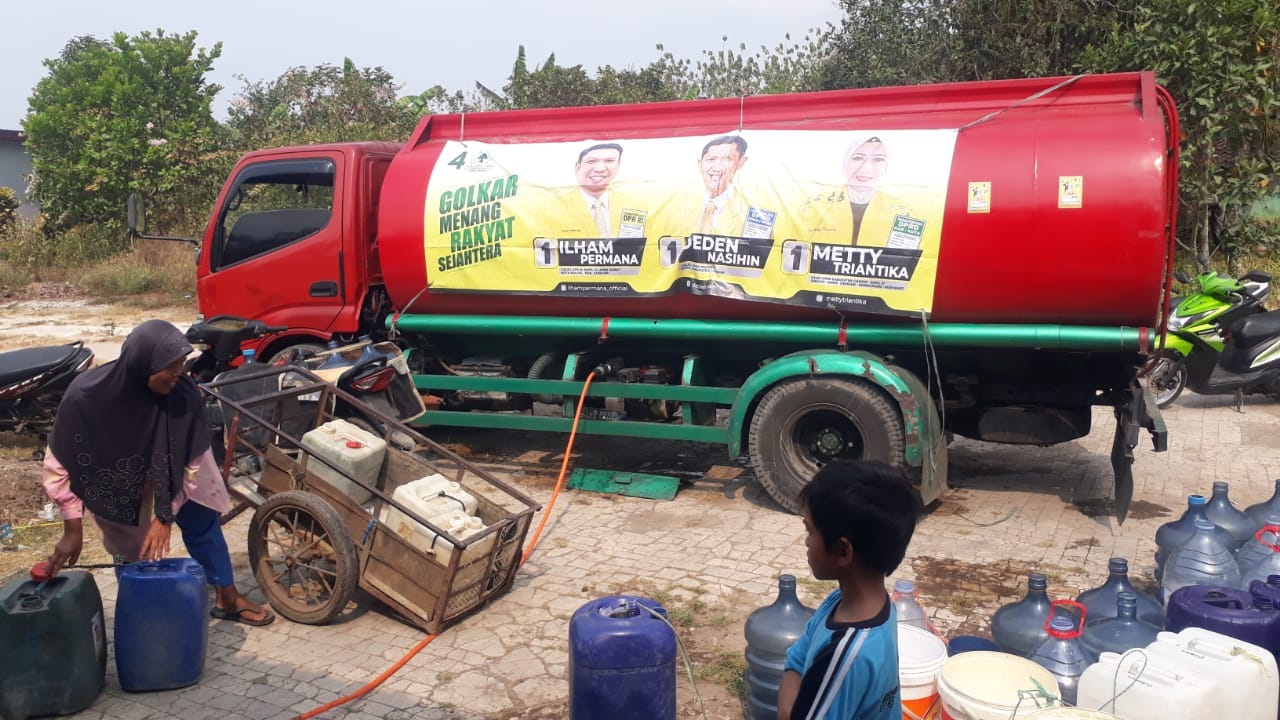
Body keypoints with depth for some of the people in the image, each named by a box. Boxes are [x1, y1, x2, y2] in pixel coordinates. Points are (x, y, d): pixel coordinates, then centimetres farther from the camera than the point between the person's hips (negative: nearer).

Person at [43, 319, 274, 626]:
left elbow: (191, 462, -22)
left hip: (169, 468, 2)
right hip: (116, 478, -1)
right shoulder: (86, 396, -37)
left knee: (202, 521, 4)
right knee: (131, 547, 4)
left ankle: (227, 598, 20)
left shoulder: (184, 394, -34)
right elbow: (57, 462, -25)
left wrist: (165, 517, -22)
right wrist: (73, 529, -24)